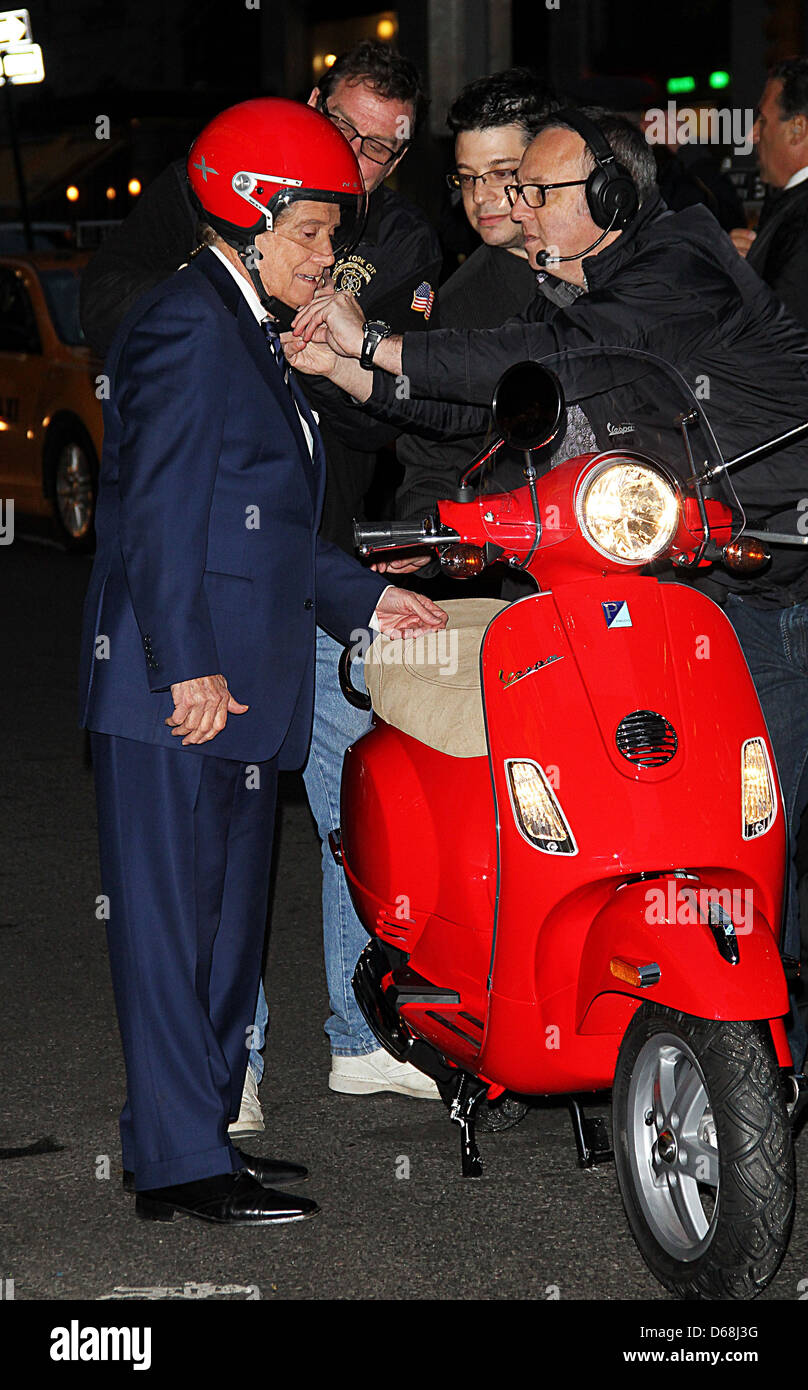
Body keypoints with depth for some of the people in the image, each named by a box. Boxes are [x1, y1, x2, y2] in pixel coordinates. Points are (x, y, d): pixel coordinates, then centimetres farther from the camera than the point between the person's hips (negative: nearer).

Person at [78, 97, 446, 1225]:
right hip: (171, 686, -10)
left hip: (236, 685, 10)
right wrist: (186, 665, -21)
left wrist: (363, 597, 17)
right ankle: (180, 1160, -3)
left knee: (229, 916, 13)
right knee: (171, 913, -6)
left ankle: (198, 1127, 20)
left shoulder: (251, 333, 22)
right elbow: (160, 510, -17)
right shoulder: (187, 325, -9)